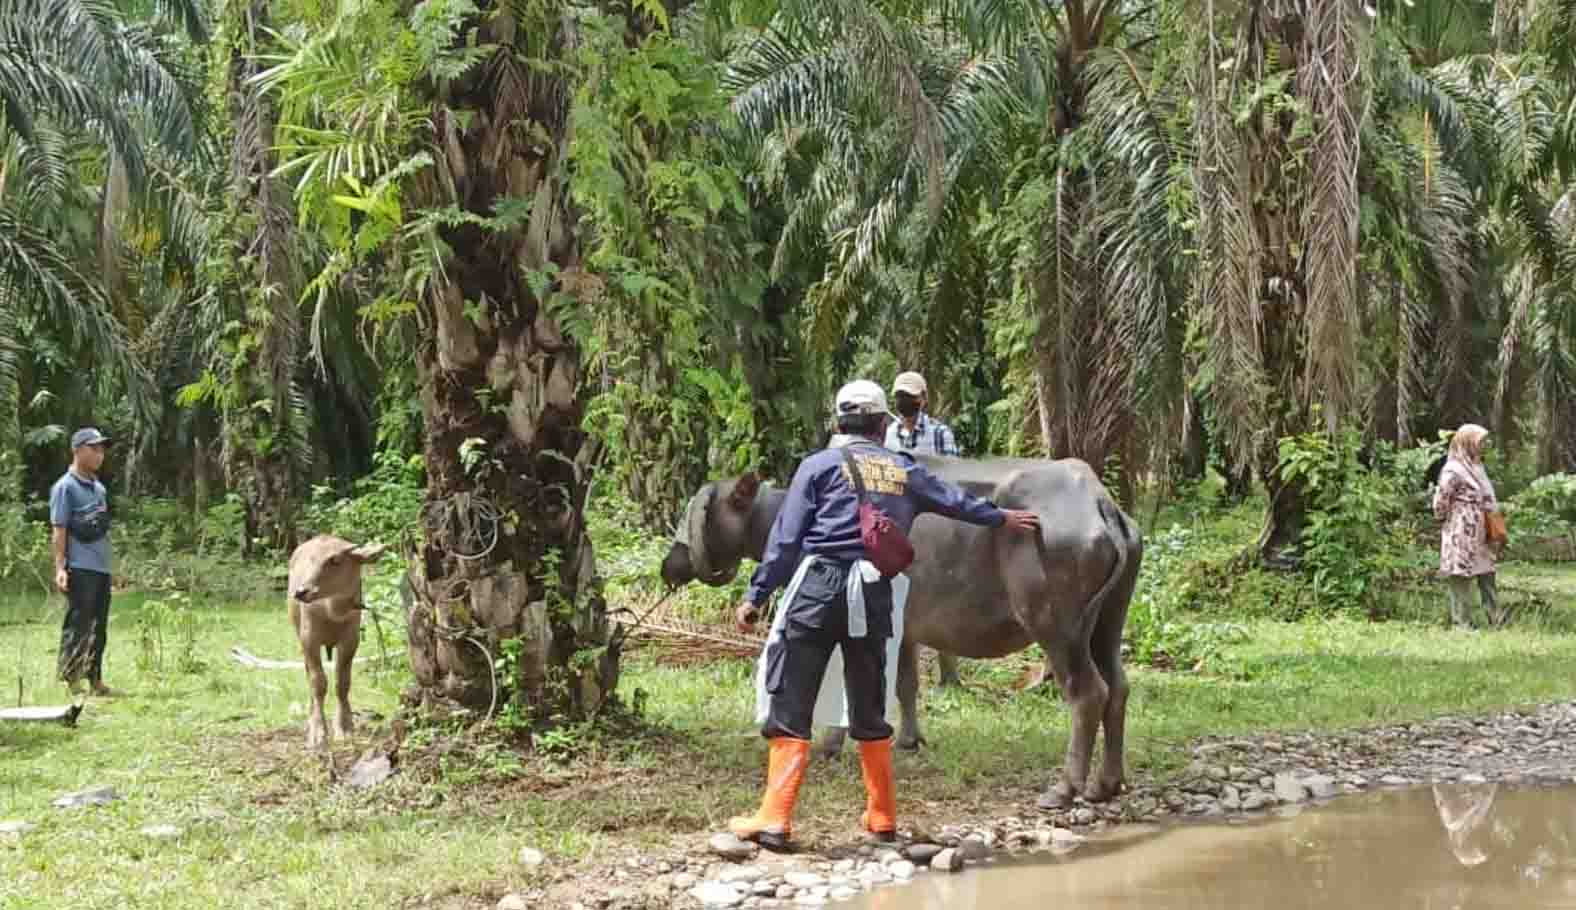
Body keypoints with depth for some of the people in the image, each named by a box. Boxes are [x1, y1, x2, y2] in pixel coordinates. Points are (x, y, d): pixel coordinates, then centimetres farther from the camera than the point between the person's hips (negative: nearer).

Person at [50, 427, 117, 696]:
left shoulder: (99, 487, 17)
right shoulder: (65, 487, -6)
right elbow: (58, 529, -10)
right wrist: (60, 567, -16)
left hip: (102, 568, 8)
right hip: (80, 568, -8)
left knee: (98, 629, 10)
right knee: (77, 626, -7)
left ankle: (94, 679, 17)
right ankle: (70, 679, -4)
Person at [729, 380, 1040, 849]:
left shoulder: (820, 464, 4)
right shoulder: (904, 470, 15)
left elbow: (785, 538, -1)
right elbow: (955, 500, 32)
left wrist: (756, 596, 2)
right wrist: (1001, 517, 50)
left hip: (816, 590, -3)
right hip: (873, 598, 3)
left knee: (790, 706, -1)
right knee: (869, 710, 15)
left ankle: (774, 821, -6)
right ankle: (882, 819, 23)